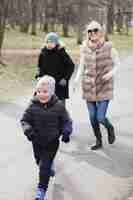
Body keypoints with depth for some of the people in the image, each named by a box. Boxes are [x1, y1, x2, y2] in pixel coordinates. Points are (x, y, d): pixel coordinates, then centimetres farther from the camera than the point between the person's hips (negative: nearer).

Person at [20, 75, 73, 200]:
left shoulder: (59, 106, -15)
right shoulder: (33, 106, -13)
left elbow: (67, 121, -5)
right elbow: (24, 120, -6)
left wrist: (66, 132, -22)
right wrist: (28, 130, -26)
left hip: (52, 142, -3)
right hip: (37, 141, 3)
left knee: (44, 166, -6)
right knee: (39, 161, 24)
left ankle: (41, 189, 7)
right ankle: (50, 165, 58)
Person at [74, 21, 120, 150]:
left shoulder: (108, 47, -10)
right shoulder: (85, 49, -1)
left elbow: (117, 63, 1)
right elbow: (81, 67, 9)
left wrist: (111, 73, -18)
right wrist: (77, 78, -7)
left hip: (104, 87, -3)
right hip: (89, 87, 3)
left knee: (101, 118, -8)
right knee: (92, 117, 8)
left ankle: (110, 128, 27)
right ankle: (98, 141, 28)